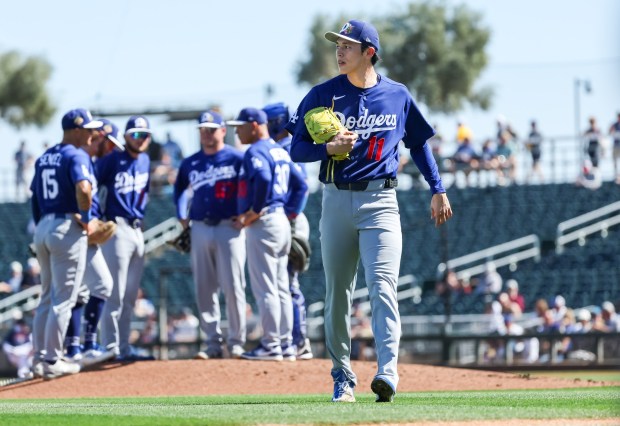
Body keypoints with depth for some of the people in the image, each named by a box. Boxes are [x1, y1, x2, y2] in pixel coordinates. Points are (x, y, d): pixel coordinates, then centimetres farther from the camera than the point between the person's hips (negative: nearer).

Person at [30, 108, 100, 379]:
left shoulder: (44, 158, 14)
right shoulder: (77, 156, -11)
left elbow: (34, 196, 17)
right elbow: (83, 188, -28)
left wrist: (41, 227, 19)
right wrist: (86, 219, -14)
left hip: (42, 228, 8)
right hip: (68, 229, -8)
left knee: (47, 297, 16)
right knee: (63, 299, -3)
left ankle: (40, 357, 18)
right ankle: (52, 361, -3)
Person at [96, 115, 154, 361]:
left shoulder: (145, 161, 13)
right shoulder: (112, 161, -7)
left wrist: (141, 217, 11)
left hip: (137, 230, 7)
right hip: (118, 229, -7)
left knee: (129, 297, 10)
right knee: (115, 295, -8)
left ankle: (124, 348, 15)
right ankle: (110, 349, -6)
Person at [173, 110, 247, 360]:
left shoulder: (237, 158, -2)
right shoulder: (190, 163, 13)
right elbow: (180, 188, 29)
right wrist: (182, 217, 17)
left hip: (229, 227, -5)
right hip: (200, 229, 5)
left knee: (233, 287, -7)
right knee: (204, 289, 4)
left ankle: (237, 343, -1)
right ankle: (213, 343, 9)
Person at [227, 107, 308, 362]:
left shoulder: (255, 152, -12)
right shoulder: (280, 151, 16)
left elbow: (263, 180, -30)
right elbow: (300, 184, 19)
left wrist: (254, 212, -21)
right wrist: (292, 212, 16)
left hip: (263, 224, -9)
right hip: (282, 222, 9)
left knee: (264, 288, -6)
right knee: (281, 288, 12)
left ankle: (271, 346, -6)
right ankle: (286, 345, 14)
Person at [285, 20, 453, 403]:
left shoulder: (398, 96, 5)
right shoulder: (324, 95, 3)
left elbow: (419, 143, 18)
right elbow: (298, 150, 2)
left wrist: (438, 189, 15)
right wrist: (329, 149, -17)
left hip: (380, 201, -2)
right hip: (337, 200, 2)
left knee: (383, 285, -16)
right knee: (338, 292, 5)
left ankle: (387, 373, -25)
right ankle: (343, 378, 15)